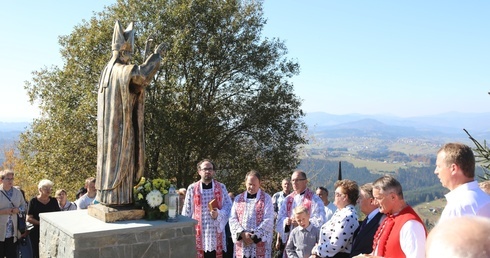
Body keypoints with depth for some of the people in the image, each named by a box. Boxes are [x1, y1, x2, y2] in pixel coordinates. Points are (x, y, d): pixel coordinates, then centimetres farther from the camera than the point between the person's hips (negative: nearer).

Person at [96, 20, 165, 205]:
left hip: (109, 124, 9)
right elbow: (143, 74, -29)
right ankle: (117, 197, -2)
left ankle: (108, 195, 16)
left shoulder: (108, 70, 12)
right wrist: (156, 55, -15)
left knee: (110, 157, 11)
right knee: (120, 157, -5)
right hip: (121, 123, -9)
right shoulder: (122, 70, -17)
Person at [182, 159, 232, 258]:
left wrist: (218, 214, -12)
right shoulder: (192, 188, 4)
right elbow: (187, 211, 7)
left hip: (216, 232, 1)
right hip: (198, 232, -1)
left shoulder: (221, 187, 7)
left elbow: (228, 205, 7)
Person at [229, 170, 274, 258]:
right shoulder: (238, 199, 14)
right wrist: (242, 233, -10)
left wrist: (254, 236, -12)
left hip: (260, 247, -3)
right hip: (242, 246, 3)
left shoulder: (266, 198, 4)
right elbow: (232, 219, 7)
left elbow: (268, 221, -5)